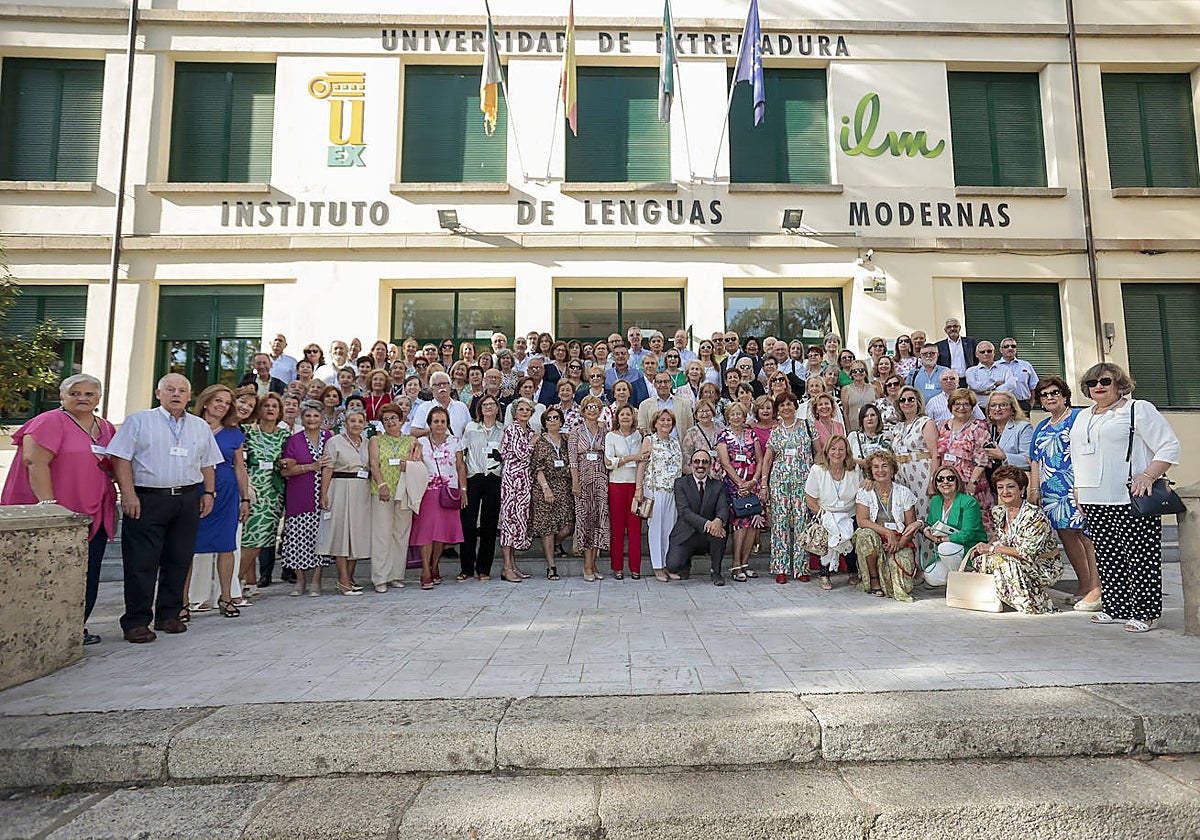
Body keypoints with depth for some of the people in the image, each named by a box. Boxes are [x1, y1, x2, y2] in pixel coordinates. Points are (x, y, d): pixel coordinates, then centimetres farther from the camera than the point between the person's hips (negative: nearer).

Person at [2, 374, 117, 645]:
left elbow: (118, 467, 25)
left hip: (96, 516, 7)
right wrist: (49, 503, -22)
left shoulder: (107, 428, 16)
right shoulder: (50, 422, -5)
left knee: (88, 578, 9)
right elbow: (35, 461, -16)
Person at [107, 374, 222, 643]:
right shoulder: (138, 421, 3)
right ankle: (136, 622, 6)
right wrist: (128, 494, -12)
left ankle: (169, 615, 19)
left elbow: (207, 464, 20)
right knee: (142, 563, -2)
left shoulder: (201, 427, 16)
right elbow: (121, 459, -3)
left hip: (187, 500, 4)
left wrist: (208, 492, 11)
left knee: (179, 560, 8)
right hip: (147, 499, -4)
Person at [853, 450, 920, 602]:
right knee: (866, 535, -36)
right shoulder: (864, 492, 2)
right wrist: (888, 533, -22)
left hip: (900, 541, 0)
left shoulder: (904, 492, 4)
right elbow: (862, 520, -11)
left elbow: (911, 525, 2)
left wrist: (900, 543, -16)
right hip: (875, 536, 0)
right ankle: (873, 579, -14)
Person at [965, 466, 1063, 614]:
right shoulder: (997, 512, 0)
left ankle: (1039, 605, -16)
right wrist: (982, 548, -10)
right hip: (1019, 565, 7)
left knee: (1001, 561, -32)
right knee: (978, 558, -12)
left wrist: (991, 548, -21)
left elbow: (1026, 553, -26)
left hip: (1046, 568, -7)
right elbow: (1001, 541, 12)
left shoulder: (1034, 515, -22)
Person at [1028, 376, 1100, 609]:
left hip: (1077, 487, -7)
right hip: (1052, 491, 7)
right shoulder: (1042, 428, 21)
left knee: (1086, 534, -10)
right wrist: (1034, 489, 13)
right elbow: (1035, 461, 20)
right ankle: (1084, 586, 14)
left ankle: (1097, 589, -7)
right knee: (1066, 534, 7)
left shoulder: (1078, 418, 0)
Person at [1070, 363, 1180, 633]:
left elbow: (1170, 446, -5)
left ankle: (1144, 613, 5)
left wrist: (1148, 476, -18)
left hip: (1130, 500, -6)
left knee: (1140, 557, -3)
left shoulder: (1139, 409, 1)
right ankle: (1116, 609, 17)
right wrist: (1079, 490, 19)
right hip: (1095, 502, 6)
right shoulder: (1082, 417, 20)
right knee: (1107, 558, 9)